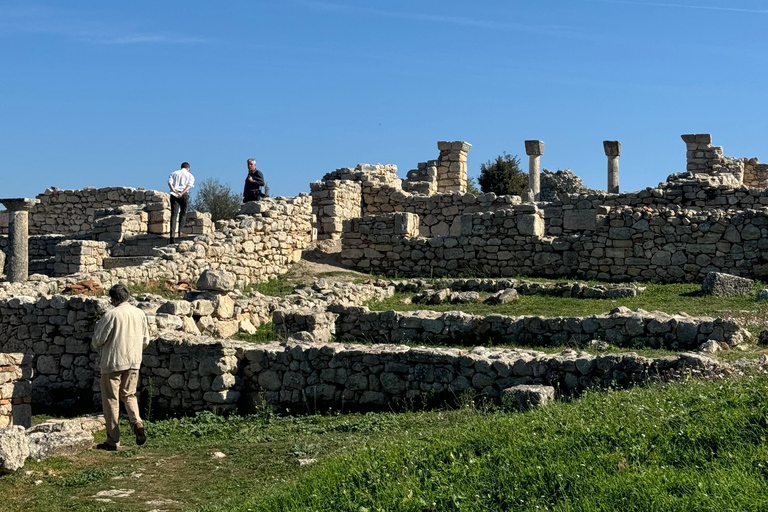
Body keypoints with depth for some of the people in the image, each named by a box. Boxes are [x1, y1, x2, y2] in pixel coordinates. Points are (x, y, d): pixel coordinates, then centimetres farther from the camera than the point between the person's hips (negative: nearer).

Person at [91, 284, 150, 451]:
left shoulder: (111, 315, -13)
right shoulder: (140, 313, 4)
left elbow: (98, 340, -10)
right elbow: (145, 341, 11)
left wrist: (98, 348, 13)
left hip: (113, 363, -5)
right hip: (134, 362, 5)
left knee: (111, 399, 4)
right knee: (129, 395, 19)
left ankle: (113, 441, 7)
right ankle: (137, 422, -8)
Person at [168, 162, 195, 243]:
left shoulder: (174, 173, 20)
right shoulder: (190, 176, 15)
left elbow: (169, 182, 0)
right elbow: (189, 186, -5)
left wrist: (174, 191, -12)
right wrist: (182, 193, -16)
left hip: (174, 194, 2)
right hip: (184, 195, -1)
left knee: (174, 214, -4)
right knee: (183, 213, 13)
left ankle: (172, 234, -17)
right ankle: (180, 231, 4)